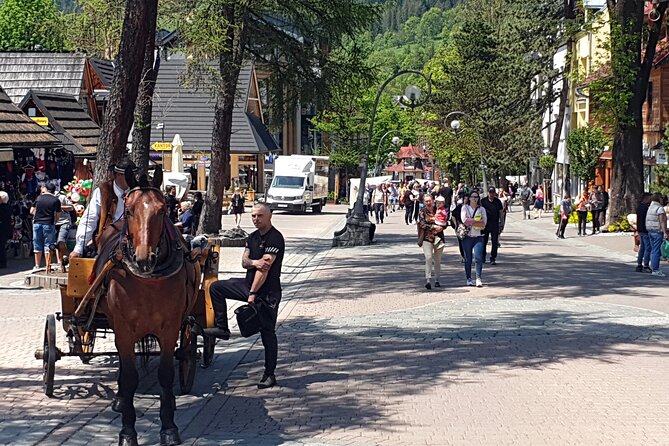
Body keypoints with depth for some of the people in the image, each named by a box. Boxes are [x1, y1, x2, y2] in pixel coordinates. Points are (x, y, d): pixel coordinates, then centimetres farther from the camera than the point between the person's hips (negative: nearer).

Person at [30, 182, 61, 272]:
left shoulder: (39, 198, 6)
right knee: (48, 246, 2)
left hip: (37, 223, 2)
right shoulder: (56, 200, 0)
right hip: (49, 224, -2)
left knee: (37, 246, 11)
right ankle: (48, 267, -1)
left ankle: (37, 266, 15)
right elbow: (58, 216, 0)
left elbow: (31, 211, 10)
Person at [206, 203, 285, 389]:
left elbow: (265, 268, -20)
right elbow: (244, 261, 5)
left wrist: (252, 293, -21)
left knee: (267, 332, -3)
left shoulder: (275, 238, -16)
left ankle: (269, 375, 4)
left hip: (267, 292, -8)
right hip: (249, 283, 8)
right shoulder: (253, 237, 11)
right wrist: (254, 262, -20)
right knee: (216, 287, 2)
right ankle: (222, 328, 6)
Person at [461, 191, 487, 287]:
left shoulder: (481, 209, 11)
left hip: (478, 237, 0)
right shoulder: (465, 208, 7)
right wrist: (477, 221, -8)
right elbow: (464, 219, -9)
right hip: (467, 236, 0)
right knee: (467, 258, 3)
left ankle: (478, 279, -11)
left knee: (478, 257, -12)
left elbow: (484, 223, -2)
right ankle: (469, 279, 11)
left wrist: (471, 222, -8)